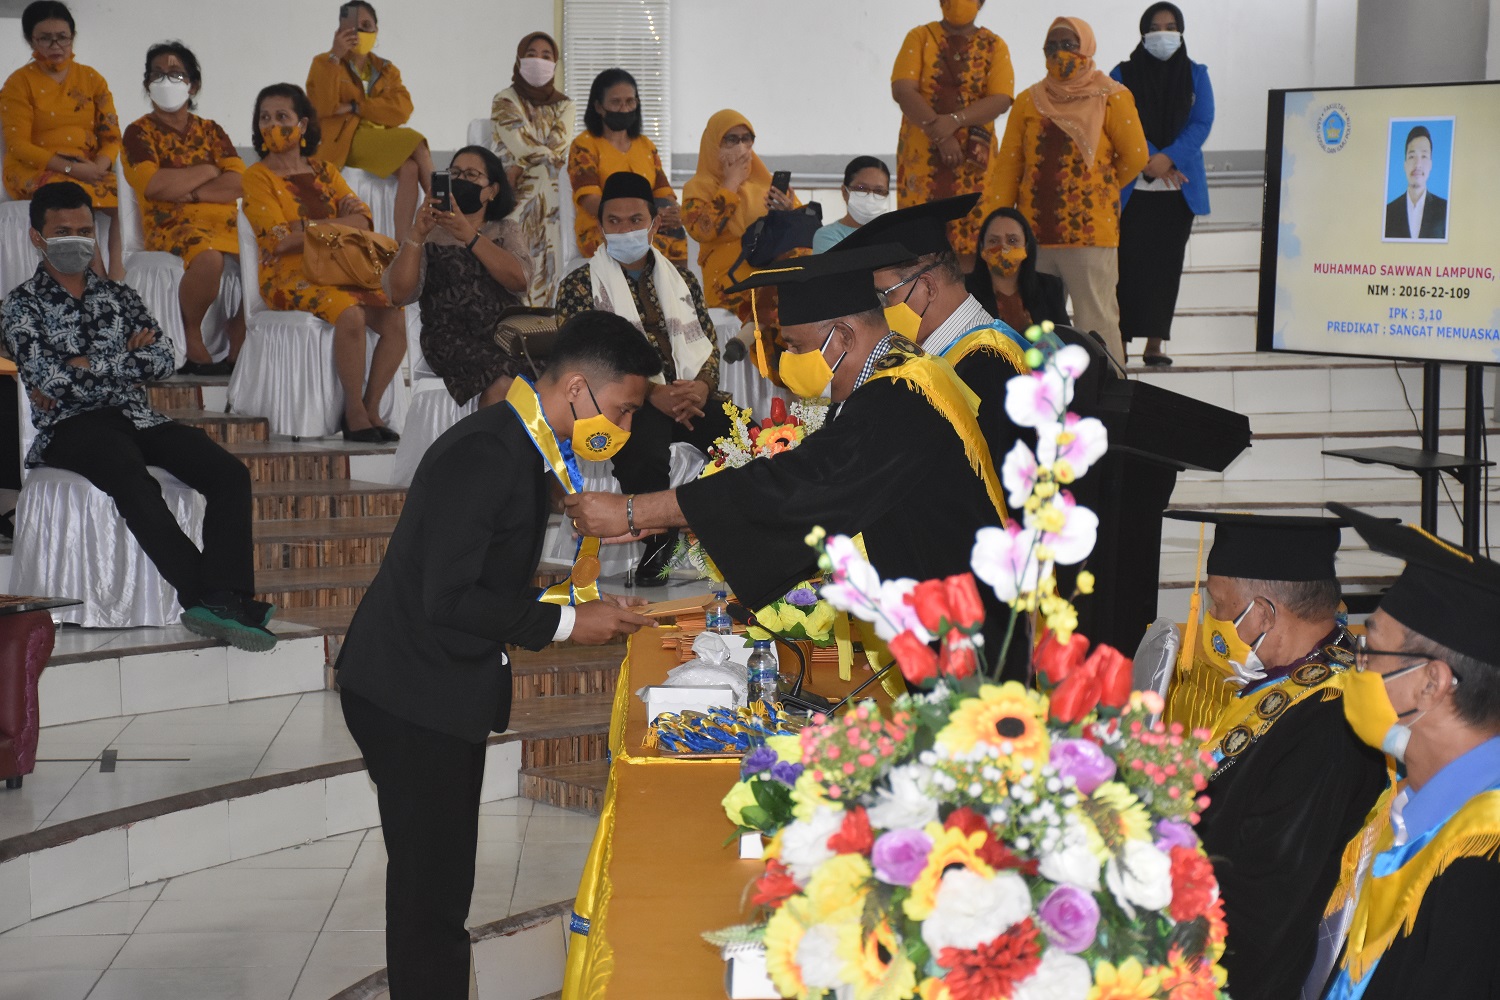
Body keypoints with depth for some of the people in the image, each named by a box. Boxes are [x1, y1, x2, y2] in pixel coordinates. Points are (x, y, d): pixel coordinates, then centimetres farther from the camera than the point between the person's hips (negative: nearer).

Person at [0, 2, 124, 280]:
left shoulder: (91, 79, 12)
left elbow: (112, 136, 8)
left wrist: (100, 166, -15)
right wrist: (69, 167, -18)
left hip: (89, 170, 4)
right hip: (35, 171, -4)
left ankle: (117, 276, -23)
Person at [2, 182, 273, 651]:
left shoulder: (118, 295, 22)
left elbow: (163, 359, 5)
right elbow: (48, 379, -8)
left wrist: (86, 367, -4)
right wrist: (127, 360, -2)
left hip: (136, 418, 5)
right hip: (71, 427, -5)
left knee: (229, 472, -22)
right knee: (134, 482, -38)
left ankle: (220, 600, -38)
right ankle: (214, 596, -39)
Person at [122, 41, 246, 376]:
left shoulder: (210, 131, 20)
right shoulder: (139, 133, 9)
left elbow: (238, 183, 4)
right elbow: (152, 184, -10)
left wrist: (186, 191, -8)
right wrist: (207, 171, 0)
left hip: (224, 222, 4)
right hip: (170, 224, -4)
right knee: (209, 256, -39)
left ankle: (238, 351, -16)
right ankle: (192, 342, -16)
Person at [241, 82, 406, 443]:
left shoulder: (324, 171, 16)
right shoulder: (258, 177, 2)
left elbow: (362, 221, 1)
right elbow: (279, 237, -11)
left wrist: (305, 230, -11)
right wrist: (339, 223, -6)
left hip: (339, 271, 5)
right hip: (289, 278, -5)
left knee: (396, 319, -19)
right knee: (350, 315, -33)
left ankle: (371, 409, -7)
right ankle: (354, 415, -21)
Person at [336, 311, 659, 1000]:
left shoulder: (526, 450, 10)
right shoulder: (484, 453, -22)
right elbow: (449, 600, -25)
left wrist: (585, 605, 7)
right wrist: (566, 623, -18)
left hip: (448, 691, 10)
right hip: (413, 695, -10)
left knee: (443, 880, 15)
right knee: (430, 886, -4)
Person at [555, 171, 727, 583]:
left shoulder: (683, 281, 21)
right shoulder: (580, 285, 6)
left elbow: (707, 345, 16)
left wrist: (702, 386, -9)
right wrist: (652, 393, -19)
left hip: (689, 395, 4)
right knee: (646, 447, -39)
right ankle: (657, 549, -22)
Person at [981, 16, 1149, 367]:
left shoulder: (1111, 99, -2)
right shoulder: (1029, 101, 9)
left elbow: (1135, 157, 0)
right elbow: (1007, 167, 7)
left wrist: (1099, 189, 11)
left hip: (1089, 231, -4)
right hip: (1034, 232, 4)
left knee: (1095, 323, -3)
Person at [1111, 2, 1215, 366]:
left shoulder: (1195, 75, 9)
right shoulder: (1123, 74, 5)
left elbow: (1201, 124, -1)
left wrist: (1168, 159, -16)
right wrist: (1148, 161, -17)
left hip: (1179, 185, 2)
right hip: (1131, 186, -2)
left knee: (1166, 263, 2)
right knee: (1129, 261, -7)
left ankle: (1154, 343, 5)